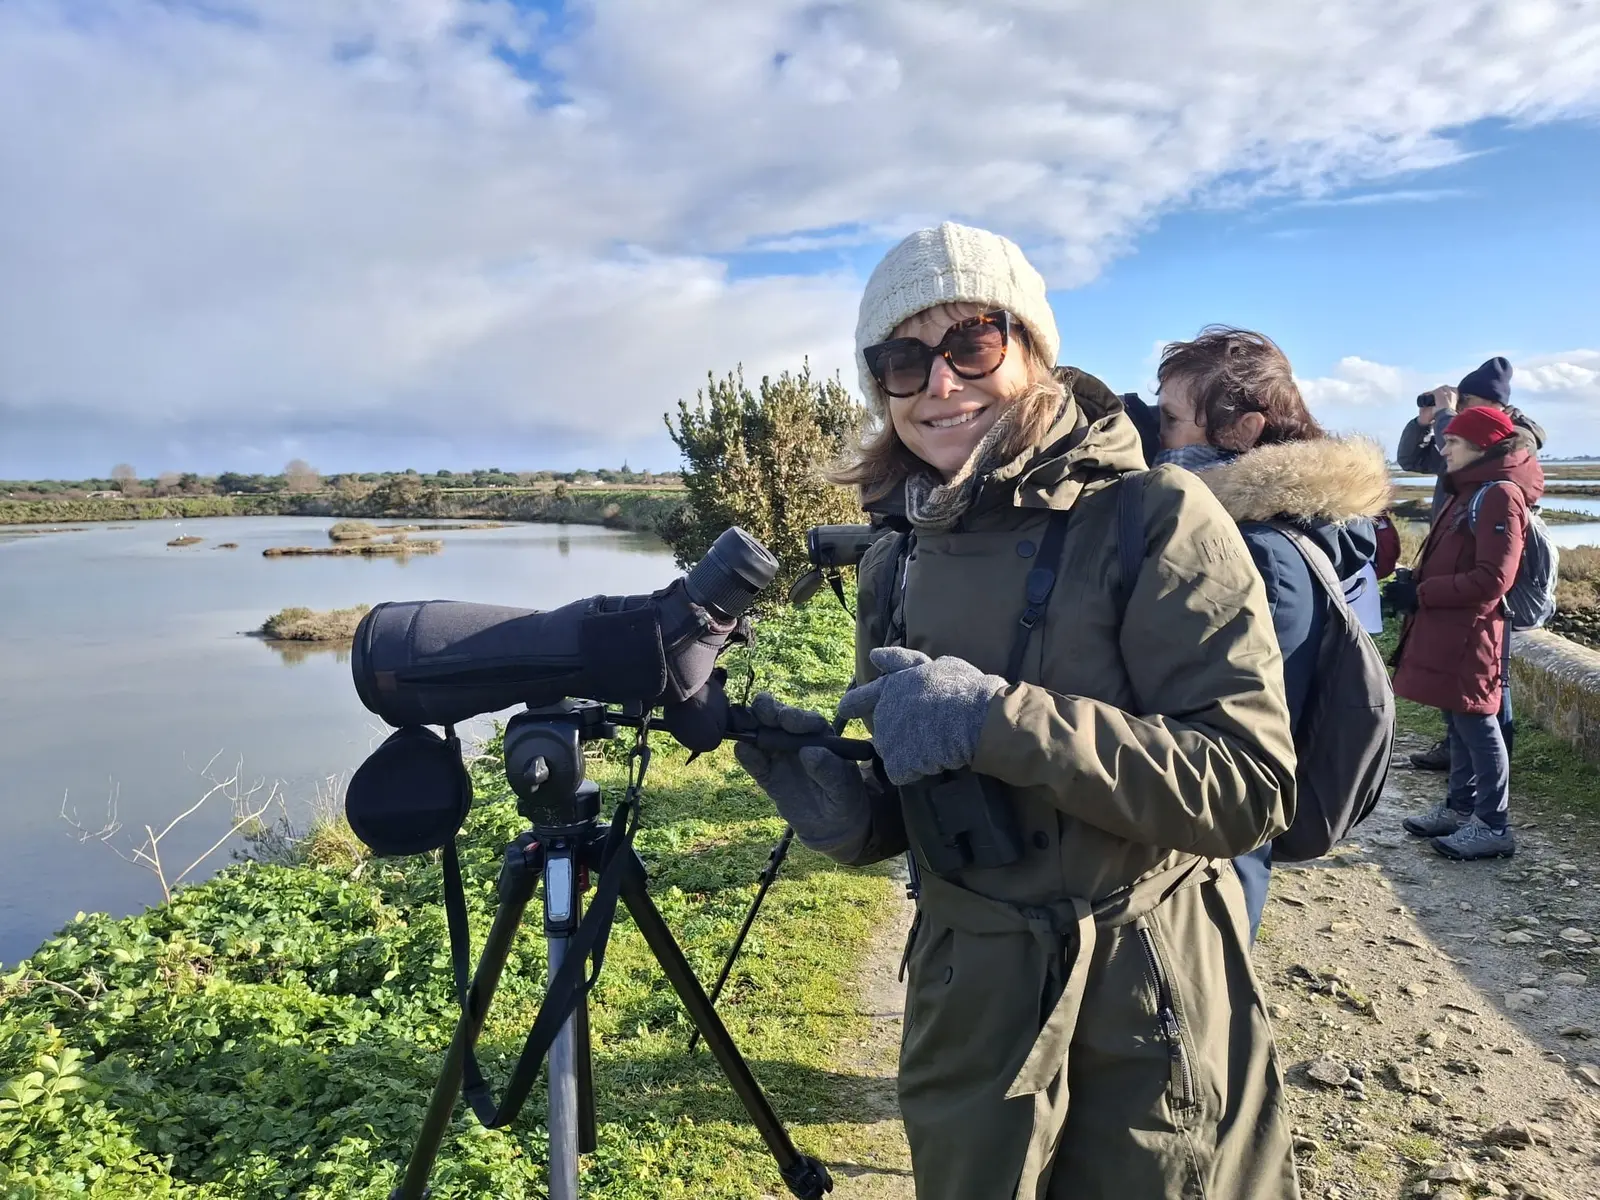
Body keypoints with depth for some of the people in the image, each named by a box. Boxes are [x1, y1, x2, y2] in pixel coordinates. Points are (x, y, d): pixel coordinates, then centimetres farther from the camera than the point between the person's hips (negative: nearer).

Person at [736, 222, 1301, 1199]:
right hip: (963, 1009, 5)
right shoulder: (898, 560, 2)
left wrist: (999, 718, -29)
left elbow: (1253, 785, -21)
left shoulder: (1156, 517, -15)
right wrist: (848, 817, -11)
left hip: (1143, 1024, -4)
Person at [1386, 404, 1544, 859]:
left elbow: (1492, 579, -21)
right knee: (1459, 723, 15)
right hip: (1445, 629, 10)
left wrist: (1420, 593, -17)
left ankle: (1494, 826, 3)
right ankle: (1460, 806, 25)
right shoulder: (1470, 491, 17)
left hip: (1469, 633, -10)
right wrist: (1416, 583, 5)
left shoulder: (1500, 495, -13)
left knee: (1477, 725, -4)